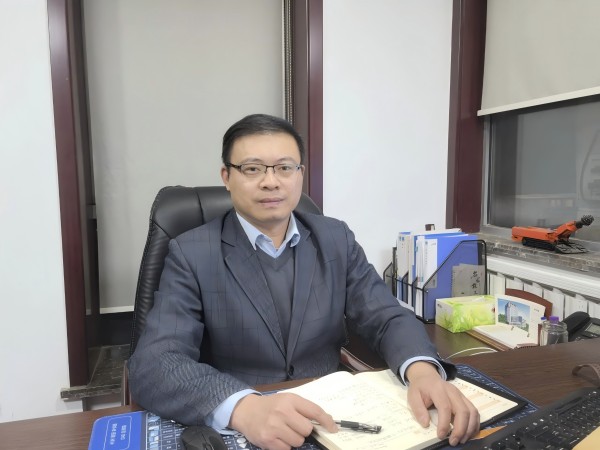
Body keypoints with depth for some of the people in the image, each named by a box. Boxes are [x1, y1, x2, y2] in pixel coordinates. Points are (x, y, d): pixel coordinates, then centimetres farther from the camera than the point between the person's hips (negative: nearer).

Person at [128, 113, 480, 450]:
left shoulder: (336, 239, 2)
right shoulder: (191, 254, -9)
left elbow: (388, 318, -2)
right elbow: (153, 365, -19)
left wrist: (423, 370, -24)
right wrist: (244, 407, -37)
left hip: (332, 421, 4)